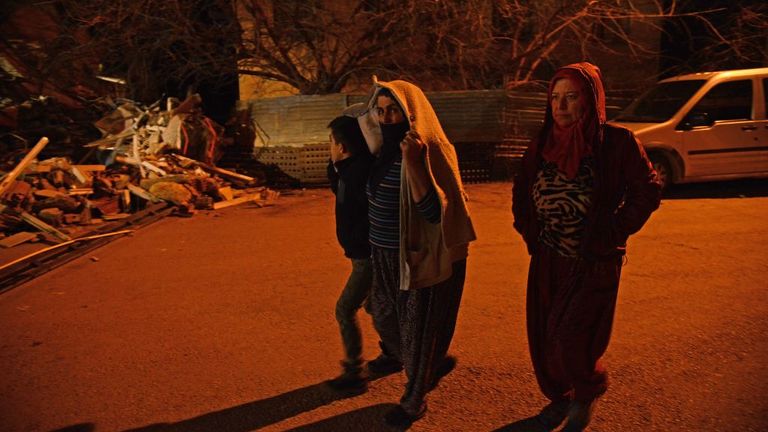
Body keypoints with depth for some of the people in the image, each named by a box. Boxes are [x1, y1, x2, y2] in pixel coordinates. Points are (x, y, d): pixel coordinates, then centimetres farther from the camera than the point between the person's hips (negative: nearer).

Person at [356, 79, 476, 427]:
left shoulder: (431, 150, -19)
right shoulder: (387, 151, 3)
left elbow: (435, 212, -28)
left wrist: (415, 163, -36)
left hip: (421, 259, -8)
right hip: (387, 257, 8)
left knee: (416, 329, 10)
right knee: (384, 320, 20)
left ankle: (414, 400, 34)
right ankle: (438, 362, 44)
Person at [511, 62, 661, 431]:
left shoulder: (617, 142, -10)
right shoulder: (542, 145, 3)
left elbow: (647, 193, -7)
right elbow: (520, 192, 17)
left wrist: (612, 233, -11)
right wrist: (528, 230, 7)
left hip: (593, 263, -5)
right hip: (547, 261, 5)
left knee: (569, 339, -8)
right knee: (544, 338, 12)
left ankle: (588, 392, 26)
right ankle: (559, 398, 38)